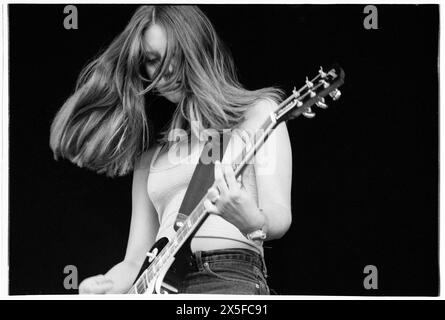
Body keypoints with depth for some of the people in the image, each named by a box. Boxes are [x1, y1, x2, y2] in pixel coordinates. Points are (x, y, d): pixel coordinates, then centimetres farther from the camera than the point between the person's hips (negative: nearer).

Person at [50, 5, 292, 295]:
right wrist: (105, 285, -4)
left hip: (229, 279, -5)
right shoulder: (150, 152, 22)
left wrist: (252, 222, -24)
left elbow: (279, 219, -1)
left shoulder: (258, 112, 10)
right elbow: (137, 259, 17)